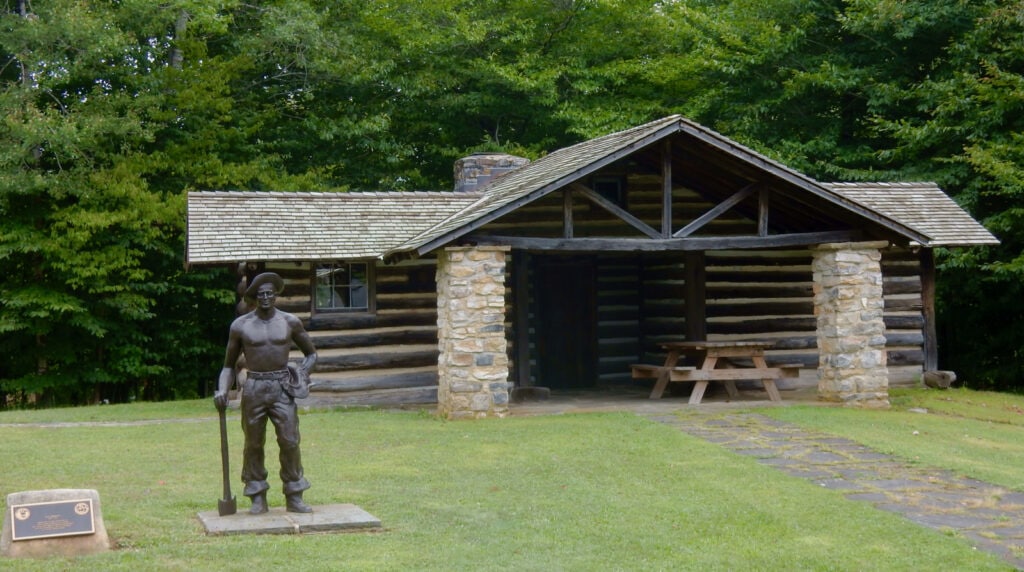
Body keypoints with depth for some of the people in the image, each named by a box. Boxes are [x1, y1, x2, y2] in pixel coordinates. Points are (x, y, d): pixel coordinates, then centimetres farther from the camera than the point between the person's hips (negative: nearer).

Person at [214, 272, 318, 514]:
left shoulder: (290, 322, 5)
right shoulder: (240, 326, 3)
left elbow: (311, 354, 16)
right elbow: (229, 365, 11)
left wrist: (303, 372, -3)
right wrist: (222, 390, -6)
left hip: (282, 387, 0)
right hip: (254, 388, 0)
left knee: (290, 441, -5)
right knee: (253, 444, 2)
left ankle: (294, 497, 3)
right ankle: (258, 498, 11)